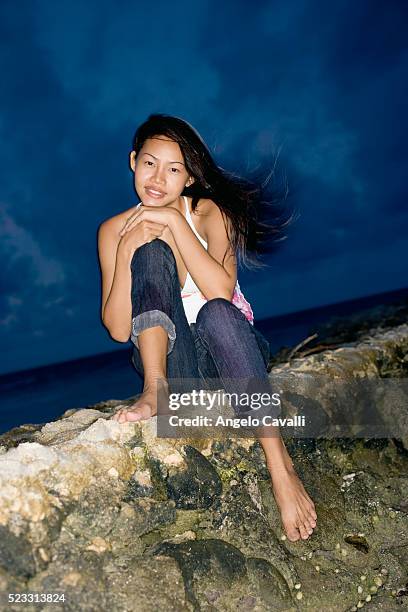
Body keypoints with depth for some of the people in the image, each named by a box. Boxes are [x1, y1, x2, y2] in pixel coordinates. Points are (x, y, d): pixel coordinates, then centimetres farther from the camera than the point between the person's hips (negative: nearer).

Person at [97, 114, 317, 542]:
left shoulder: (209, 212, -4)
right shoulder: (114, 230, 0)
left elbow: (221, 292, -22)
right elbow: (118, 330, -9)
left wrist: (175, 221, -24)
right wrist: (126, 250, -19)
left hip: (227, 351, 0)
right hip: (168, 358, 1)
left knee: (215, 313, -37)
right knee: (151, 253, -21)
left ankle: (280, 467, -35)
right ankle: (155, 389, -33)